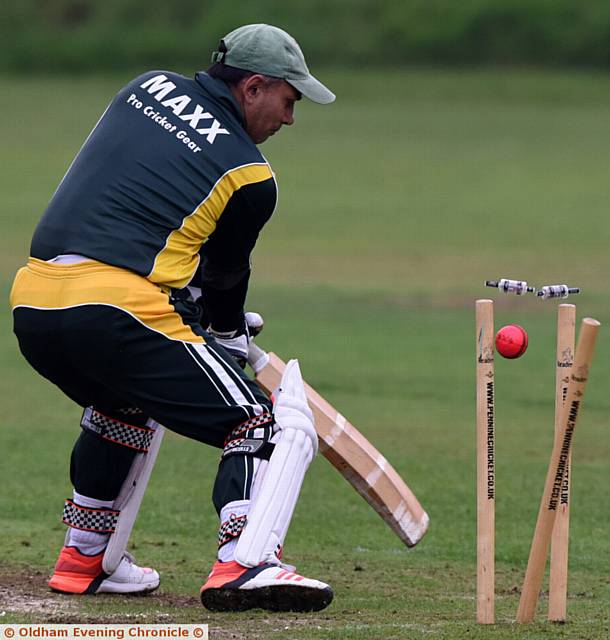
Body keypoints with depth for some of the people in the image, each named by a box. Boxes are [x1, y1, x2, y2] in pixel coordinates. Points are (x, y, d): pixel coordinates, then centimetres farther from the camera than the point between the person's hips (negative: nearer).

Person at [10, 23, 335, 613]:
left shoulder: (148, 87, 21)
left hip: (30, 302, 7)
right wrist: (232, 339, 37)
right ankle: (243, 564, -24)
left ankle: (84, 560, 38)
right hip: (117, 311, -7)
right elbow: (225, 276, 15)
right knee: (271, 426, -2)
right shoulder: (251, 177, 4)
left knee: (123, 403, 37)